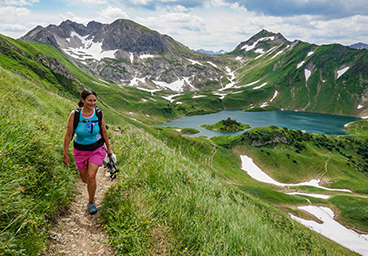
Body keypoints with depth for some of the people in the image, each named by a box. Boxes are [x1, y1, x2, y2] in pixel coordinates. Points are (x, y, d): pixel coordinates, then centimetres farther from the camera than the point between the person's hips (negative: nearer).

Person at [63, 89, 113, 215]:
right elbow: (68, 135, -9)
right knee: (85, 179, 13)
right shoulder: (74, 114, -18)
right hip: (80, 150, 1)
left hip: (97, 148, 0)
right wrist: (65, 154, -4)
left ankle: (91, 202, 13)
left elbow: (104, 131, 1)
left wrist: (108, 148, 9)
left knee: (91, 176, -12)